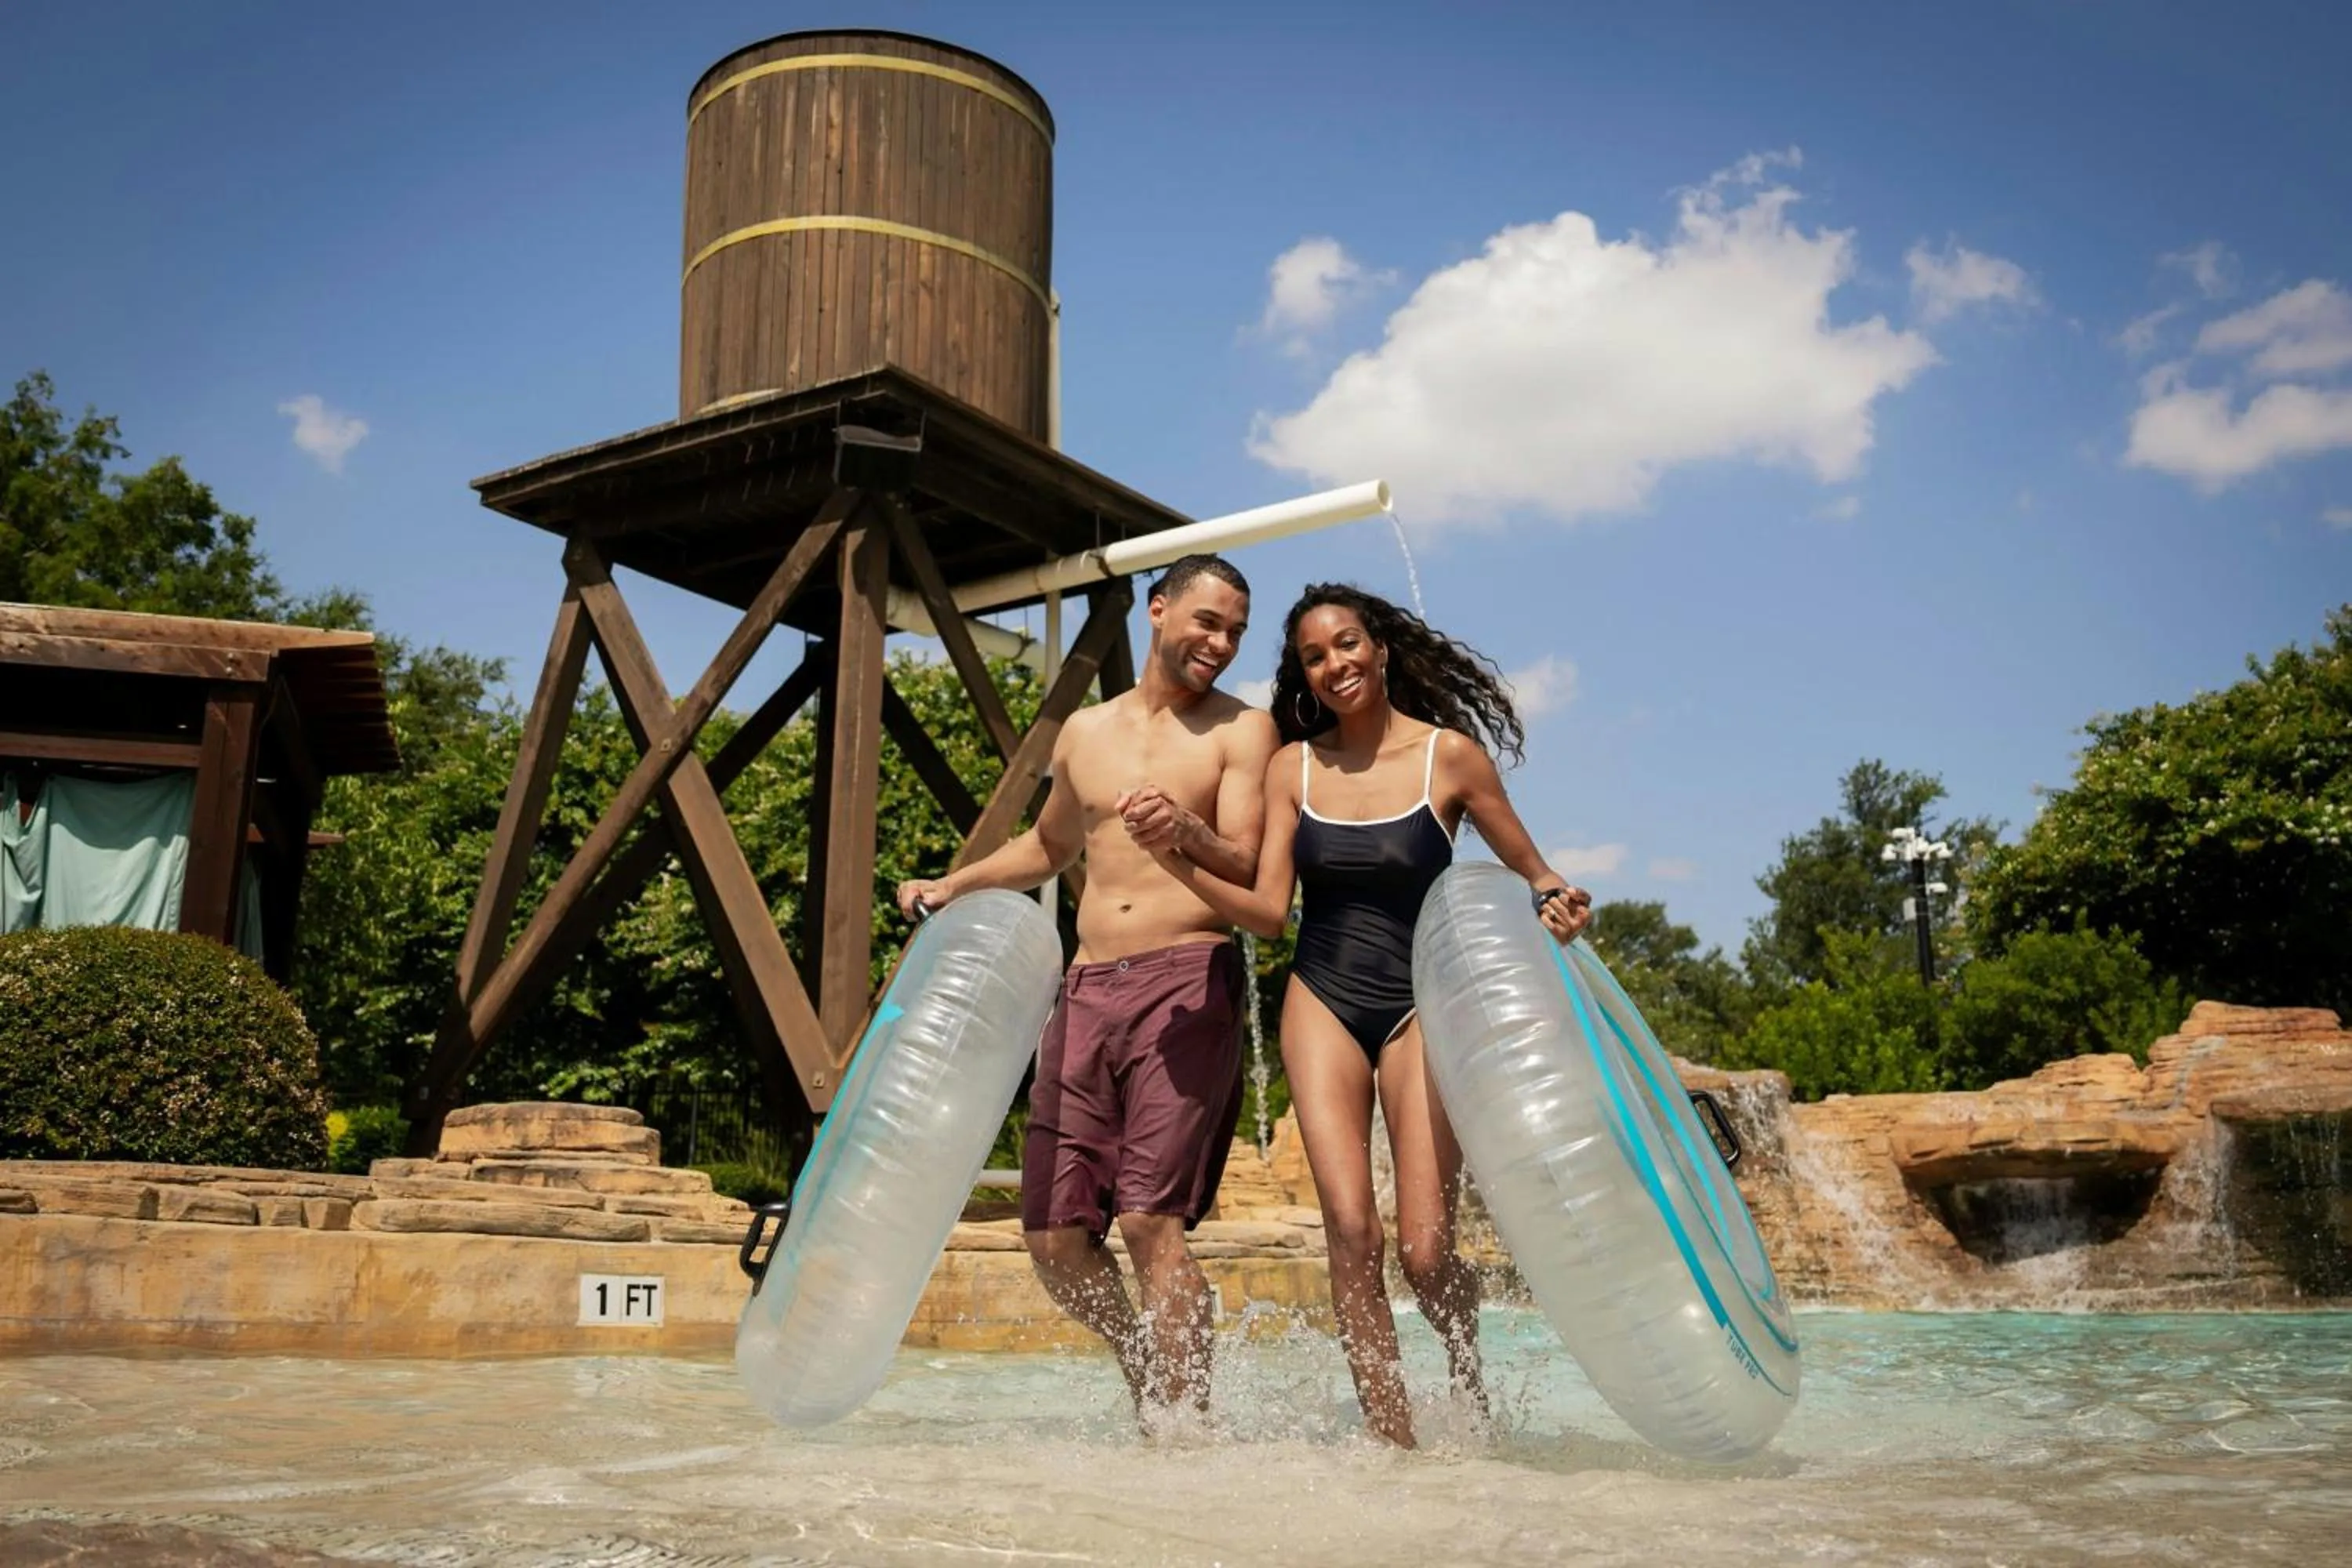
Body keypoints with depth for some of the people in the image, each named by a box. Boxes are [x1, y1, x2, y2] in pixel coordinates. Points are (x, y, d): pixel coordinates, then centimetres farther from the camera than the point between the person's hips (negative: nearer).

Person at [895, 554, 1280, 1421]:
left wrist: (1187, 835, -28)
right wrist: (950, 885, 26)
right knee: (1055, 1235, 3)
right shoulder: (1085, 731, 19)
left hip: (1188, 983, -5)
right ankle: (1146, 1371, 26)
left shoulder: (1240, 730, 5)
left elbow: (1246, 869, -8)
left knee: (1150, 1218, -17)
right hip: (1088, 988, 5)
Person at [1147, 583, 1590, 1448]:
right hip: (1322, 1003, 2)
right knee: (1350, 1229, -12)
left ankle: (1469, 1382, 25)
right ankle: (1393, 1438, -2)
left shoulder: (1450, 754, -2)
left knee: (1426, 1248, -7)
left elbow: (1535, 874, 6)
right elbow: (1268, 911, 0)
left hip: (1418, 1005, -2)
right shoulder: (1293, 767, 4)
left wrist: (1560, 902, -17)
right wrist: (1178, 861, -15)